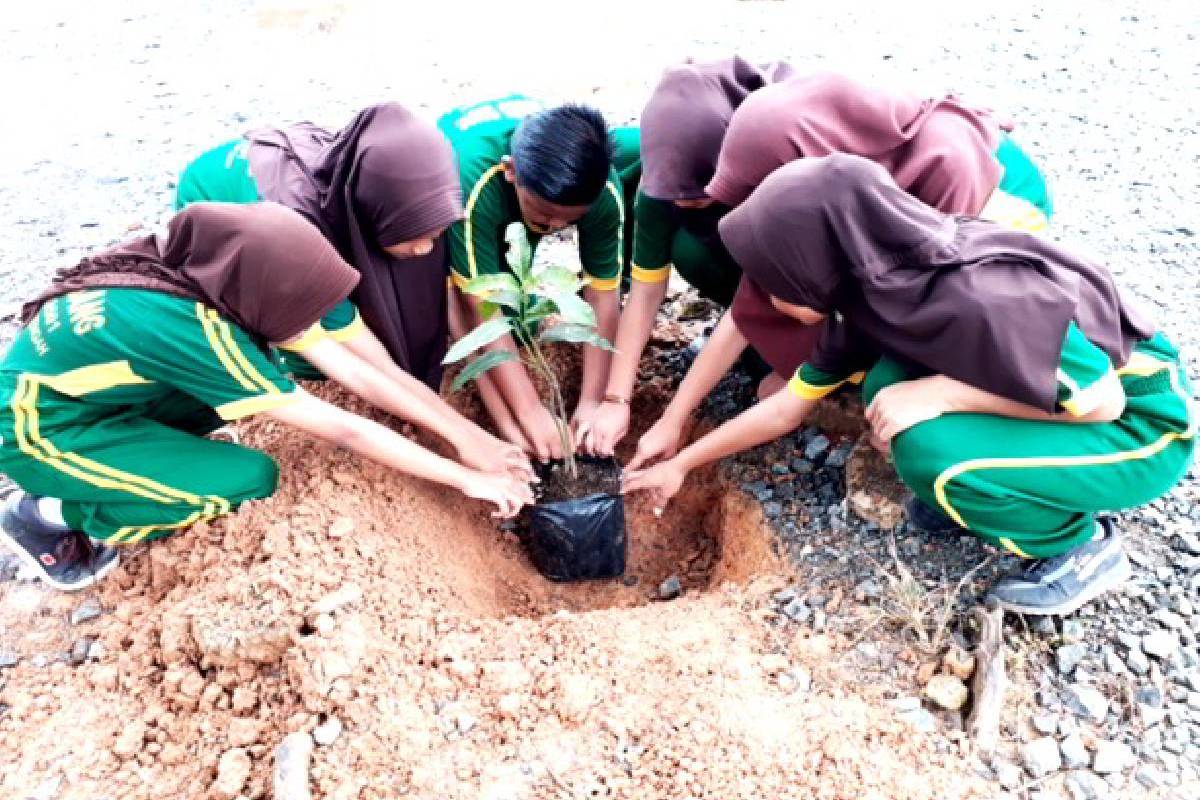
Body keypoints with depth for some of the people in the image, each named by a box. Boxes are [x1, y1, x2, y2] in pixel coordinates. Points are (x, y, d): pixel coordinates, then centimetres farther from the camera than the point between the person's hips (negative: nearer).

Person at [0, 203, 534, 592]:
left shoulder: (223, 280, -14)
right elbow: (345, 430, -31)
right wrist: (468, 480, -24)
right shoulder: (196, 329, -35)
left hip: (98, 391, 7)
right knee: (250, 478, -19)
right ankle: (47, 516, -2)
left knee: (256, 387, -6)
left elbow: (359, 373, -11)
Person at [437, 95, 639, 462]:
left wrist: (591, 402, -31)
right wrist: (529, 411, -38)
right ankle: (506, 421, -27)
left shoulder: (603, 186, -33)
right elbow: (481, 307, -40)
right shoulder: (469, 181, -44)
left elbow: (602, 296, -26)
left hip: (515, 202, 3)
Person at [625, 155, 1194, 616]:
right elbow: (788, 407, 1)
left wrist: (938, 394, -28)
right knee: (889, 385, -15)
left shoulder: (980, 300, -35)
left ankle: (1083, 546, -1)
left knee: (928, 452, -27)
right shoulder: (871, 293, -10)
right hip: (1054, 390, 6)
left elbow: (1101, 400, -23)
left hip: (1142, 422, -6)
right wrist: (681, 463, 6)